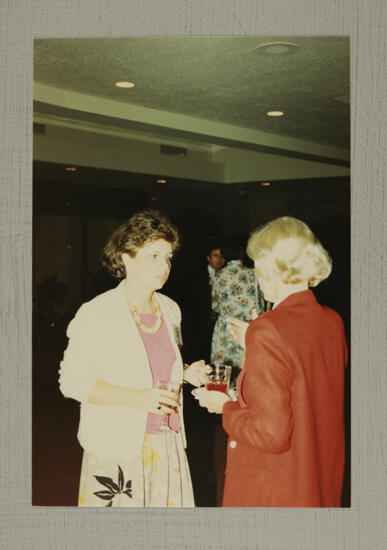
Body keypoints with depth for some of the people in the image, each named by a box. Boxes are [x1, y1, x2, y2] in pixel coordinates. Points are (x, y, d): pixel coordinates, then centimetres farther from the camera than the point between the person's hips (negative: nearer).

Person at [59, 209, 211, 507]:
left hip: (168, 443, 5)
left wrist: (186, 373, 1)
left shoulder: (170, 309, 9)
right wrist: (136, 397, -21)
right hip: (116, 449, -5)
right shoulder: (97, 314, -10)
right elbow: (73, 381, -12)